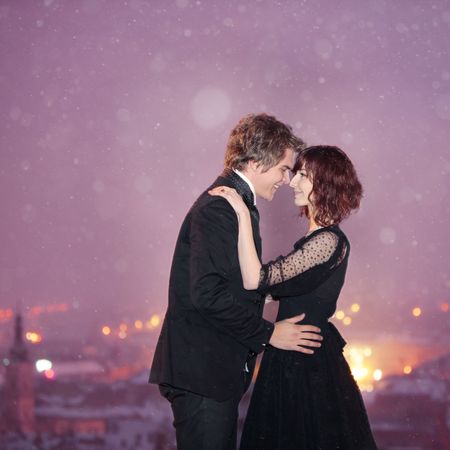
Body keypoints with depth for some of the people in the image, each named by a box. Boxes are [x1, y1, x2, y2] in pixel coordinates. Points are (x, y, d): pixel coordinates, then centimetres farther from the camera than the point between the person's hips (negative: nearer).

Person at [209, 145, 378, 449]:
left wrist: (243, 215, -25)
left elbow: (256, 279, -27)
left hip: (309, 365, -9)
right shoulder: (318, 237, 10)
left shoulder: (328, 241, -21)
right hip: (295, 360, 9)